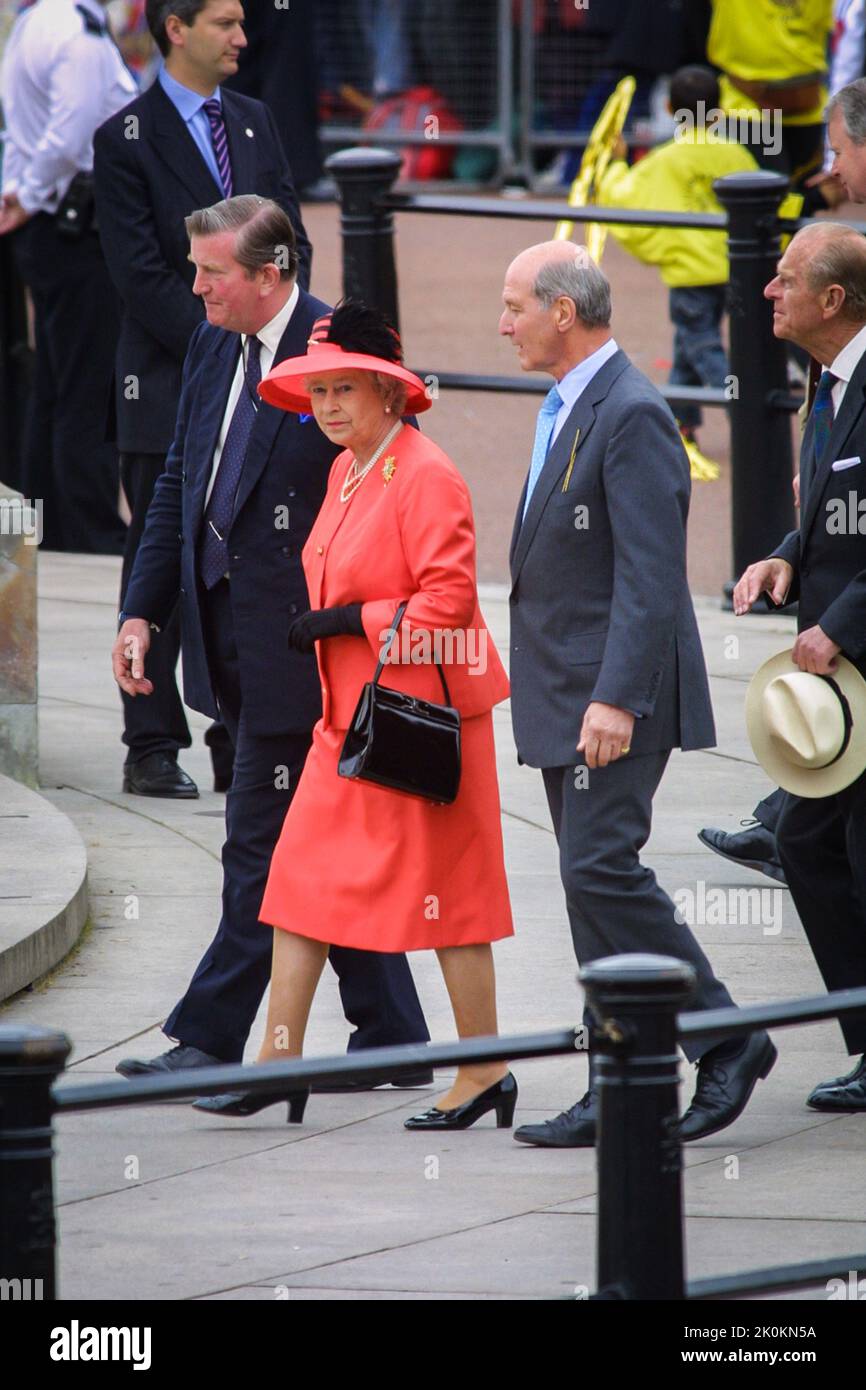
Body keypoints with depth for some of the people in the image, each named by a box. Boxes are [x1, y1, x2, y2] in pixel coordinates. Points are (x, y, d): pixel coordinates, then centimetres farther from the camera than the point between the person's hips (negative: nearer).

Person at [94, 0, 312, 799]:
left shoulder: (254, 123, 12)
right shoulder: (127, 139, -7)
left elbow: (291, 241, 13)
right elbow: (140, 274, -12)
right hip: (170, 386, -5)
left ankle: (241, 743, 10)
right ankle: (153, 749, 5)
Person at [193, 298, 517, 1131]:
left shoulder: (425, 476, -15)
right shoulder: (347, 471, 12)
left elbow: (448, 600, -20)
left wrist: (346, 623, -18)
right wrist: (325, 626, 12)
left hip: (421, 716, -9)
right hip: (350, 716, 9)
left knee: (443, 890, -2)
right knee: (301, 876, 6)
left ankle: (484, 1071, 8)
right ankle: (280, 1060, 10)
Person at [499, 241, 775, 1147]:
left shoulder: (632, 416, -15)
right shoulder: (566, 409, 16)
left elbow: (649, 577, -21)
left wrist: (616, 699, -26)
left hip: (614, 696, -10)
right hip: (565, 698, 10)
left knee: (600, 869, -15)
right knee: (593, 880, 8)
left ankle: (726, 1040, -6)